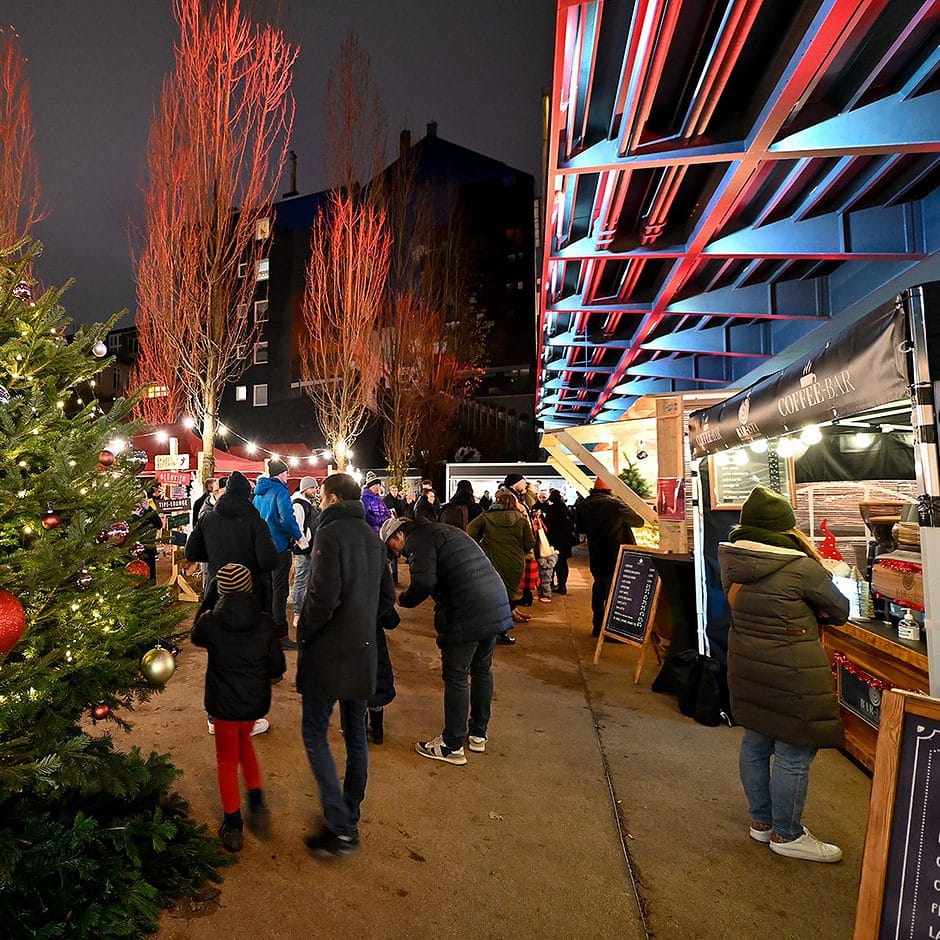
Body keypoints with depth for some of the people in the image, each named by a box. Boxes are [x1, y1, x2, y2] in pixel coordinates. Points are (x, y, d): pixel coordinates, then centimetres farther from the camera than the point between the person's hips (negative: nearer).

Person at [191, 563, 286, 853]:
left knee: (227, 762, 16)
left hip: (225, 703, -2)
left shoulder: (210, 621, -16)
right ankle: (257, 801, 30)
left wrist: (204, 611, 19)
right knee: (244, 742, 30)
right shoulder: (264, 622, -12)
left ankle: (233, 826, 24)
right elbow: (277, 666, -5)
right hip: (256, 701, 2)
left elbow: (195, 636, 10)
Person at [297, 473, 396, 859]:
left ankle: (341, 828, 4)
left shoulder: (330, 533, -16)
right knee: (355, 733, 16)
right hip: (363, 652, 7)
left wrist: (304, 631, -8)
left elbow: (325, 595, -24)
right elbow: (387, 596, 13)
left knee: (315, 733, 5)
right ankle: (350, 816, 29)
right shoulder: (372, 537, 8)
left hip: (328, 652, -7)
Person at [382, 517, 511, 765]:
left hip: (466, 614, -9)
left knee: (456, 678, 5)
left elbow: (423, 584, -19)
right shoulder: (443, 531, 23)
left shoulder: (419, 540, -5)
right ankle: (478, 734, 36)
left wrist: (403, 599, -1)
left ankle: (452, 746, 18)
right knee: (482, 670, 21)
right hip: (497, 606, 9)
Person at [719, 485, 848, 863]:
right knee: (794, 753, 9)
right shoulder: (802, 567, -18)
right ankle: (786, 835, 24)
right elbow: (840, 611, -4)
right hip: (792, 673, -7)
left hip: (746, 665, 7)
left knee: (755, 742, 19)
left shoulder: (733, 562, -1)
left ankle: (761, 821, 36)